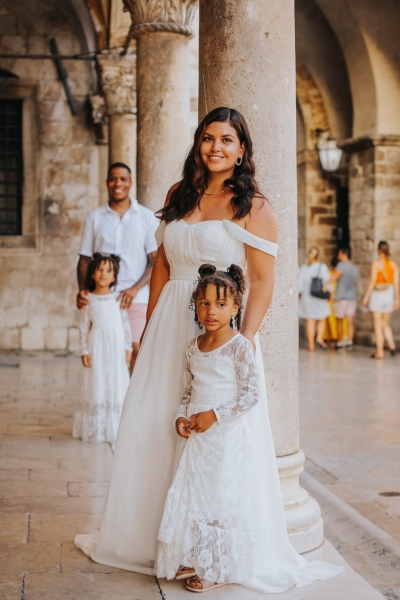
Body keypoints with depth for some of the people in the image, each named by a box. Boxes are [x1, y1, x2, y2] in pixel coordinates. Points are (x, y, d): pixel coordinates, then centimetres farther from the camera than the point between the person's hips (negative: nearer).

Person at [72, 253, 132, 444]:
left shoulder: (118, 298, 2)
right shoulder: (89, 299, 2)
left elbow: (126, 324, 3)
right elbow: (84, 327, 2)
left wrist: (127, 348, 0)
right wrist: (84, 351, -2)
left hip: (116, 345, 1)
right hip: (96, 346, 0)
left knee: (116, 383, 2)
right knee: (97, 384, 3)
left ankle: (115, 428, 9)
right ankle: (96, 428, 8)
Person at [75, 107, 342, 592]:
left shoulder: (252, 206, -4)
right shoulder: (178, 196, 12)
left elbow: (262, 281, -9)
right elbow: (162, 265, 15)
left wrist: (243, 341, -18)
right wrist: (149, 331, 12)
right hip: (170, 327, 6)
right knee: (149, 428, 8)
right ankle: (147, 538, 25)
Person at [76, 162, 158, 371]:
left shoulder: (146, 217, 7)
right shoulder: (94, 218, 11)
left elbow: (155, 259, 3)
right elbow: (85, 259, 11)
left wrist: (136, 288, -12)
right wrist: (82, 290, -6)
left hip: (136, 298, -1)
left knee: (136, 349, -11)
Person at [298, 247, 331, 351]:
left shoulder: (303, 268, -3)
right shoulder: (322, 267, -6)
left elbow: (300, 283, -2)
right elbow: (327, 281, -7)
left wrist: (299, 294, 10)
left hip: (307, 297, 1)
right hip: (320, 298, -1)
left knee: (310, 321, 5)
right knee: (321, 319, 17)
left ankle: (311, 344, 4)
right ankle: (320, 338, -1)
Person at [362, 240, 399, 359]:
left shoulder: (376, 263, -9)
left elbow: (372, 281, -14)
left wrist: (366, 296, -8)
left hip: (377, 293, -5)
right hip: (389, 294, 5)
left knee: (378, 324, 0)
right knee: (385, 324, 16)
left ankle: (379, 352, -1)